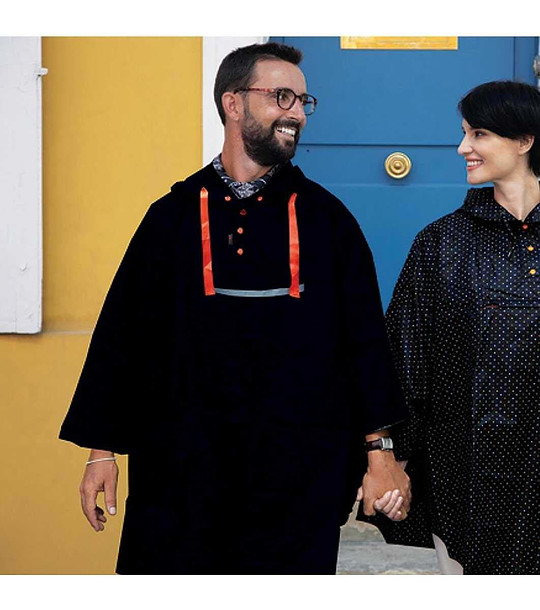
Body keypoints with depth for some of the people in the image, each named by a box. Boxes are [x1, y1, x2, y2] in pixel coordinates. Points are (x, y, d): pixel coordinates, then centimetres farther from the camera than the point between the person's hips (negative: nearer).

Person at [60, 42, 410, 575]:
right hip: (183, 469, 0)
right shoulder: (174, 215, 5)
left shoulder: (326, 217, 6)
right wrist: (102, 451, 3)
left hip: (300, 472, 0)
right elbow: (123, 332, 5)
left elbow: (364, 335, 6)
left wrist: (379, 451, 1)